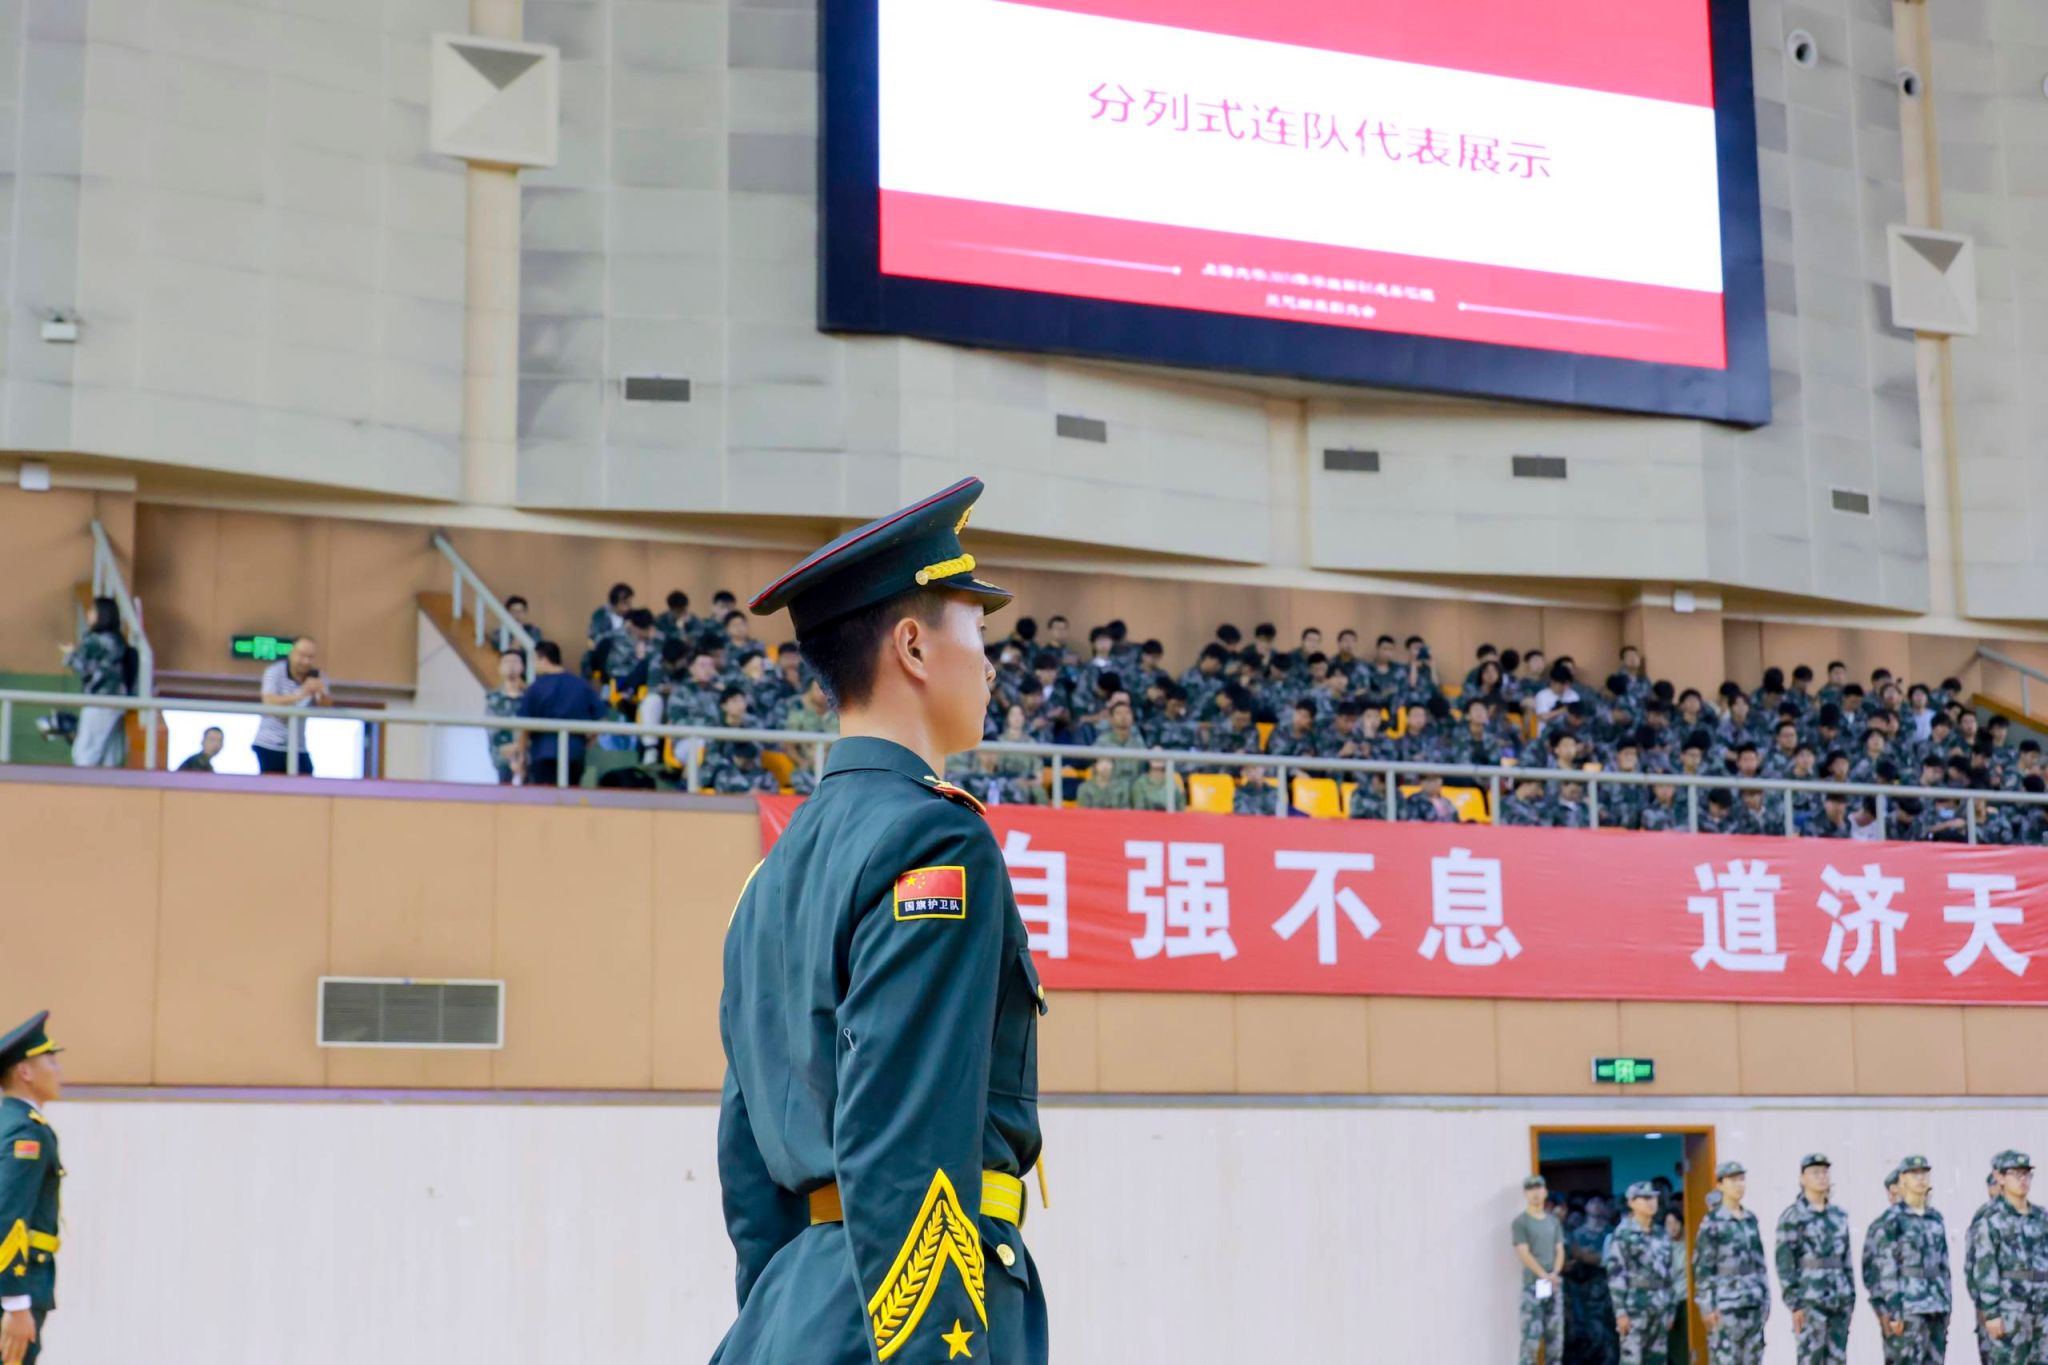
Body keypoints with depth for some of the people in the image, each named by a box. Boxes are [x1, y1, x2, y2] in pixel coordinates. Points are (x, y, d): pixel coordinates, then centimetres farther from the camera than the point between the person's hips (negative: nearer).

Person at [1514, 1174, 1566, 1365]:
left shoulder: (1553, 1221, 15)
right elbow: (1524, 1254, -10)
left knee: (1555, 1333, 7)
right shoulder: (1520, 1222, -2)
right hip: (1533, 1285, -5)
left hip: (1555, 1284, 5)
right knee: (1531, 1334, -10)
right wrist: (1544, 1275, -17)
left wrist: (1555, 1273, -8)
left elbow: (1559, 1250, 10)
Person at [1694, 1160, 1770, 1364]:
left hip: (1753, 1302, 6)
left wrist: (1765, 1297, 12)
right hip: (1726, 1303, -6)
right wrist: (1707, 1306, -12)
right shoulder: (1712, 1222, -6)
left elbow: (1760, 1262, 17)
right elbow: (1702, 1267, -8)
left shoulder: (1751, 1220, 12)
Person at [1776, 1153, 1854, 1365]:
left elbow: (1846, 1259, 17)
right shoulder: (1792, 1216, -5)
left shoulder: (1839, 1214, 13)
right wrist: (1794, 1305, -13)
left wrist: (1851, 1299, 13)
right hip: (1810, 1301, -6)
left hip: (1839, 1300, 6)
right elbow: (1784, 1263, -8)